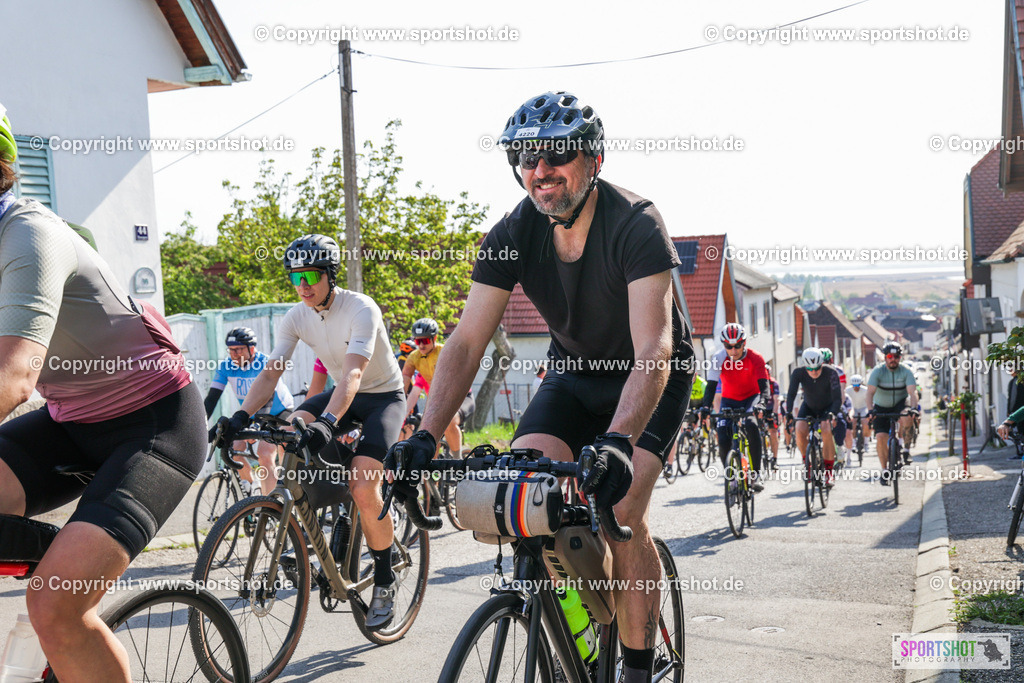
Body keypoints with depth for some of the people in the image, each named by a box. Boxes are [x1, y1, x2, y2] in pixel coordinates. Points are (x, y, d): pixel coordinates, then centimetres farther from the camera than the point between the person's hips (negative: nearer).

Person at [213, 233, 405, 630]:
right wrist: (242, 415, -32)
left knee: (363, 489, -24)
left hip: (384, 396, -6)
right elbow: (270, 373, -14)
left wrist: (327, 422, -54)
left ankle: (385, 581, -2)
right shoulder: (296, 318, -8)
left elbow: (353, 373, -39)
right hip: (343, 395, 6)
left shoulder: (361, 309, -26)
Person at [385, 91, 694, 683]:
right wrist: (426, 436, -32)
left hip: (651, 378, -4)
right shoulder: (514, 233, -16)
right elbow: (468, 341, -20)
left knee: (619, 515, -21)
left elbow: (652, 350, -40)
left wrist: (618, 442, -55)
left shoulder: (635, 225, -29)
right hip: (574, 374, 4)